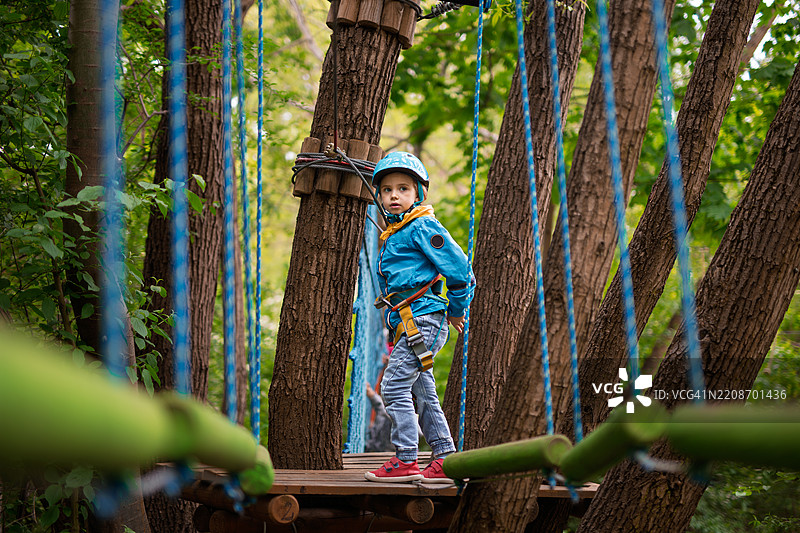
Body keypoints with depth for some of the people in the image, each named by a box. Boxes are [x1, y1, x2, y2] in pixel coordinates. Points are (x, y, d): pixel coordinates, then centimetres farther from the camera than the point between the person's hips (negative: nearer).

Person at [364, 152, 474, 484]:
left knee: (395, 385, -11)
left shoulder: (423, 226, -8)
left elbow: (459, 266, -12)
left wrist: (456, 310, -1)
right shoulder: (393, 232, 19)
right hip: (408, 323, 10)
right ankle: (445, 460, 14)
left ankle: (405, 460, -6)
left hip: (423, 318, -10)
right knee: (423, 393, 10)